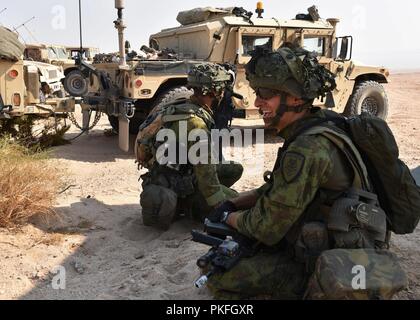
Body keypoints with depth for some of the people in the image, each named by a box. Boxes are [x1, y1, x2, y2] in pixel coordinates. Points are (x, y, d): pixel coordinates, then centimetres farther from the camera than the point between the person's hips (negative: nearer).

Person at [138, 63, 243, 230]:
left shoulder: (184, 107, 4)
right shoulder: (195, 121, -26)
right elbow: (206, 174, -25)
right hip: (174, 186, -9)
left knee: (235, 168, 7)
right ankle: (183, 207, -1)